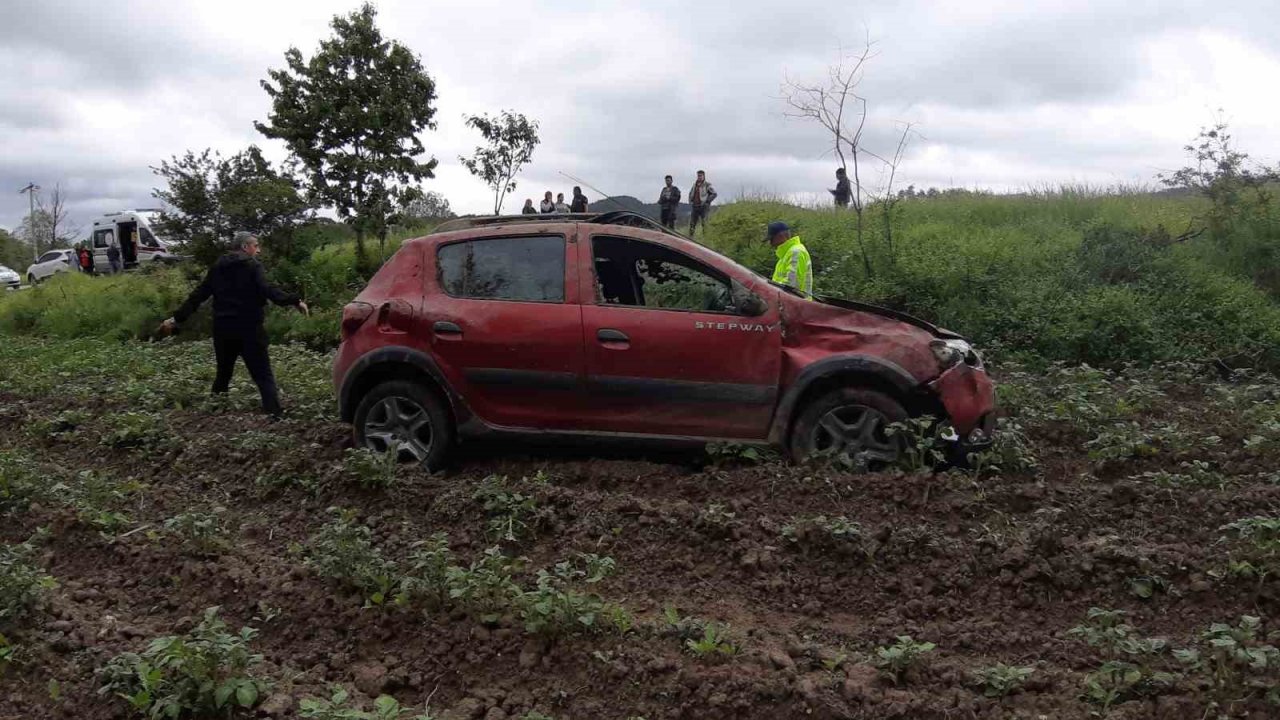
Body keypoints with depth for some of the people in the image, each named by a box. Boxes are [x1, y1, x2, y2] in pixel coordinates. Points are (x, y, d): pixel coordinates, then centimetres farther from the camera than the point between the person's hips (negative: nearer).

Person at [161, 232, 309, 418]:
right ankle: (275, 414, -17)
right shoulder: (252, 265, -4)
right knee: (263, 374, -5)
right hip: (249, 328, -5)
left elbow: (198, 295, 14)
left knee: (223, 371, 21)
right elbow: (267, 290, -21)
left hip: (223, 328, 5)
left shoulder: (218, 267, 13)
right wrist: (294, 301, -25)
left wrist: (178, 317, 20)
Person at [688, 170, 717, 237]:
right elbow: (691, 194, 29)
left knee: (704, 223, -9)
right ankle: (690, 237, 12)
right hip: (695, 207, 6)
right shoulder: (695, 185, 15)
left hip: (703, 207, -6)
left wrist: (707, 202, -13)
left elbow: (714, 194, -9)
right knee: (692, 223, 6)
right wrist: (690, 202, 15)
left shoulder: (707, 185, -4)